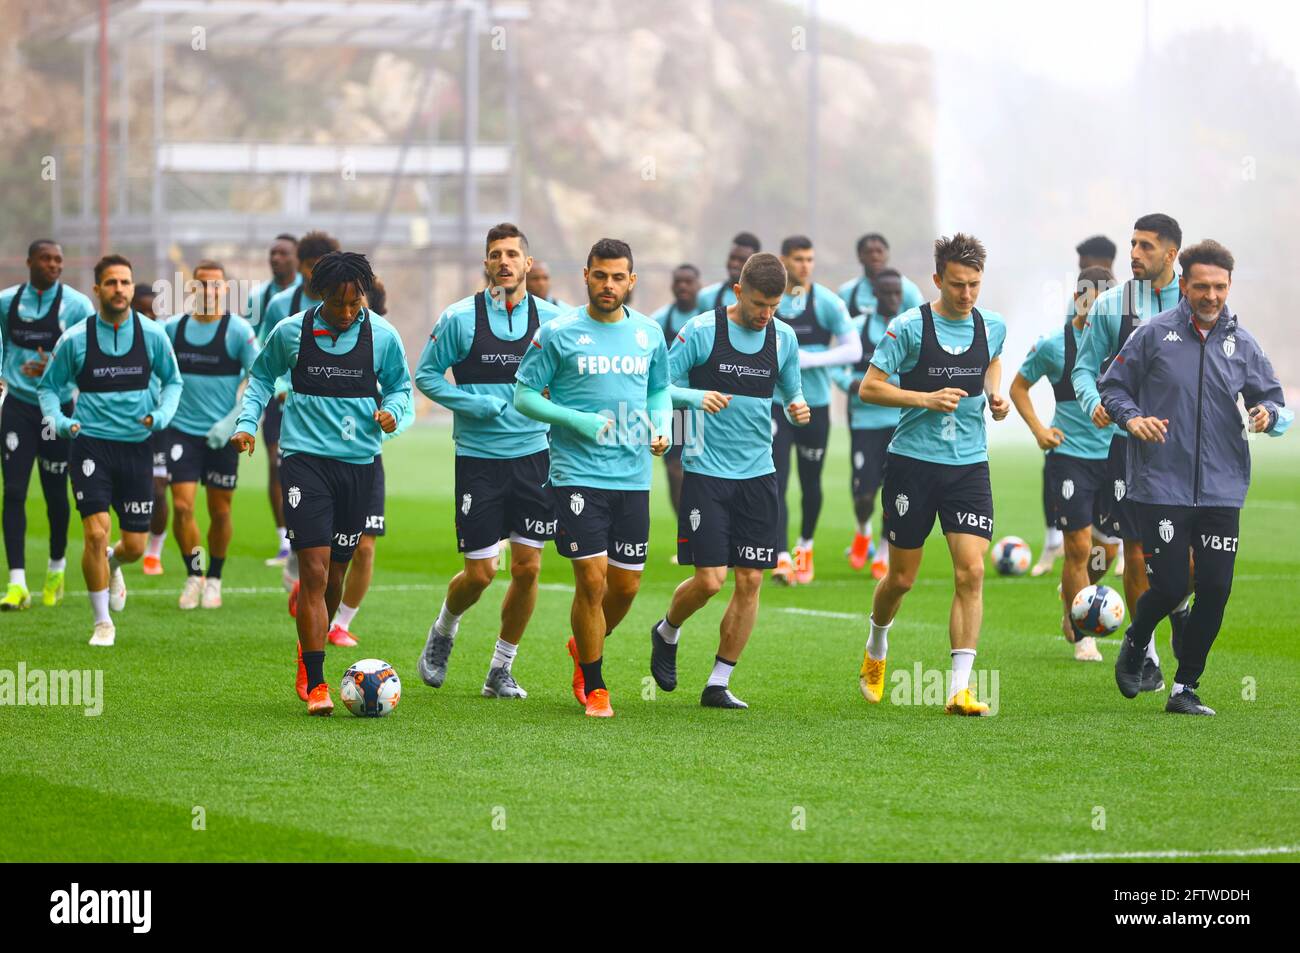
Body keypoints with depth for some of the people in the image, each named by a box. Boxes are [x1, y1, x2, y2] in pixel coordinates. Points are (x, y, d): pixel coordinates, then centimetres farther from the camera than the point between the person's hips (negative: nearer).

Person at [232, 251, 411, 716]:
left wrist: (391, 410, -9)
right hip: (306, 457, -2)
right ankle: (314, 684, -11)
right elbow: (262, 377, 14)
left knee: (335, 573, 11)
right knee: (314, 569, -13)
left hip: (358, 463, 2)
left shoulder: (383, 336, 0)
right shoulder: (290, 332, -2)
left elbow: (399, 386, 12)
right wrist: (247, 422, 2)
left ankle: (308, 656, 35)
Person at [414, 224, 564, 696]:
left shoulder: (552, 319, 2)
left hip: (534, 455, 2)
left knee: (527, 567, 0)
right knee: (480, 572, -3)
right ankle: (443, 631, 29)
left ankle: (501, 670, 15)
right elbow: (425, 374, 2)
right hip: (478, 458, -2)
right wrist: (472, 404, -12)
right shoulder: (460, 317, -5)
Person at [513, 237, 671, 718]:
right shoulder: (557, 333, -4)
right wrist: (578, 420, -15)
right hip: (577, 475, -4)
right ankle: (594, 688, 5)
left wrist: (661, 425, 1)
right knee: (592, 579, -10)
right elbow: (524, 395, -2)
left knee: (626, 585, 7)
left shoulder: (649, 333, 8)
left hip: (633, 476, 4)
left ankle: (585, 648, 37)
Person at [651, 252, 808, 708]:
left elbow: (790, 391, 17)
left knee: (750, 580, -1)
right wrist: (697, 397, -23)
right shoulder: (702, 330, -7)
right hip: (706, 470, -4)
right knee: (710, 580, -10)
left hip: (758, 473, 4)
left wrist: (797, 408, -6)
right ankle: (667, 633, 23)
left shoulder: (784, 337, 5)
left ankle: (718, 684, 11)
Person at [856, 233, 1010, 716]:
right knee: (901, 577, 7)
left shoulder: (993, 327, 4)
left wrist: (994, 394, 7)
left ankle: (960, 689, -11)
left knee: (971, 572, -11)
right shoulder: (909, 327, -9)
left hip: (969, 464, 3)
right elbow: (869, 387, -7)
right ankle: (876, 649, 38)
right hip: (913, 461, -3)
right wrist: (927, 398, -18)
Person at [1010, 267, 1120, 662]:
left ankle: (1072, 596, 36)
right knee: (1079, 546, -8)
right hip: (1070, 455, -3)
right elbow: (1018, 387, 8)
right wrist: (1039, 430, -5)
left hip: (1114, 455, 3)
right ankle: (1082, 636, 4)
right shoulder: (1053, 345, -5)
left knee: (1108, 547, 5)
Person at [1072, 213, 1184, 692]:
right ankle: (1145, 654, 11)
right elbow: (1084, 367, 5)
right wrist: (1094, 403, -14)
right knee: (1136, 548, -1)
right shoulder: (1110, 304, 2)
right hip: (1129, 440, 0)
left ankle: (1178, 606, 30)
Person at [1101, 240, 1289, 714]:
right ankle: (1135, 646, 26)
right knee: (1170, 586, -7)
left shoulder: (1242, 342, 7)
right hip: (1162, 486, -3)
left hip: (1222, 490, 3)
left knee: (1215, 590, -1)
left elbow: (1273, 399, 10)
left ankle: (1185, 688, 13)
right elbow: (1112, 386, 5)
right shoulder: (1153, 334, -1)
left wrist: (1268, 414, -14)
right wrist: (1131, 418, -14)